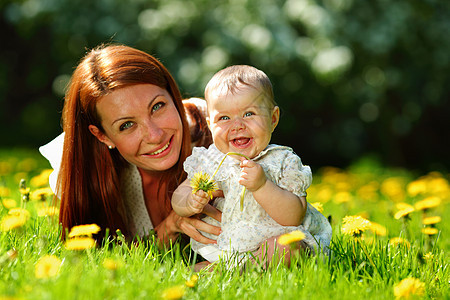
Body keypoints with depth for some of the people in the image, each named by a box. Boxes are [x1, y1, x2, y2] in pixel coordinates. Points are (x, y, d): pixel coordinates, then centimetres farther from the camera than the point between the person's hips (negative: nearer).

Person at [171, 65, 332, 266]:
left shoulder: (283, 162, -10)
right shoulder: (209, 161, 1)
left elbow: (294, 218, -18)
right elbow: (179, 195, 4)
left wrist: (262, 186, -31)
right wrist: (190, 203, -21)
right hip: (220, 241, 5)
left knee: (285, 246, -33)